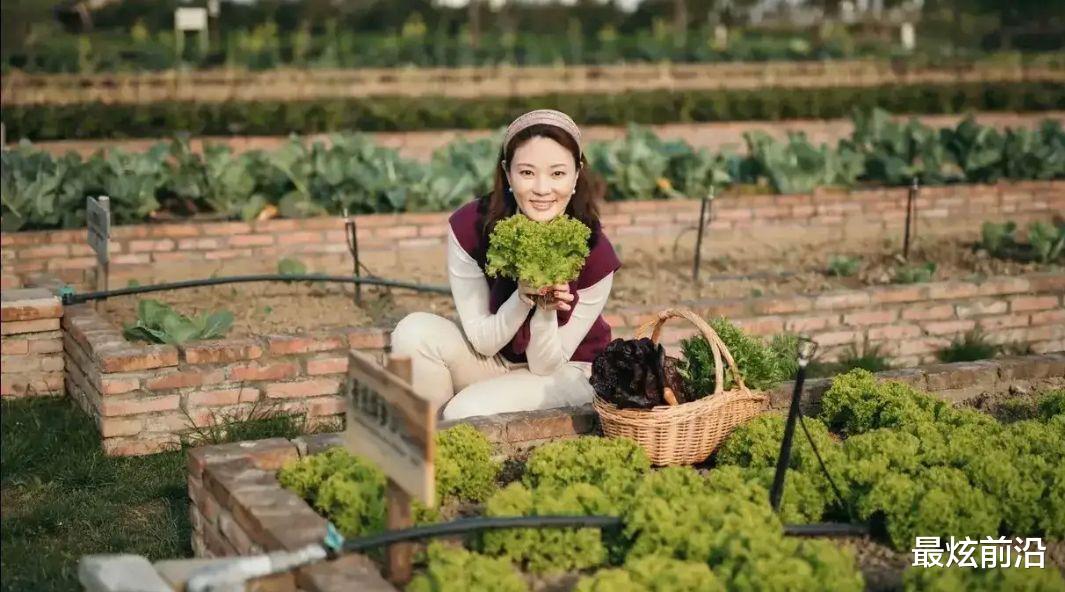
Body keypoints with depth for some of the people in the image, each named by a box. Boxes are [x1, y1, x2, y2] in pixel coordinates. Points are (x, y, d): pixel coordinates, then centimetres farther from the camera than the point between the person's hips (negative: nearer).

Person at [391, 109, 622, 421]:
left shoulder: (595, 254, -24)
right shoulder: (468, 226, -21)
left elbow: (546, 365, -15)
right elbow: (483, 341, -14)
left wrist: (546, 311, -36)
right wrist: (523, 297, -33)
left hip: (565, 372, -3)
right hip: (492, 358, 3)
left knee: (465, 416, -30)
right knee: (415, 332, -25)